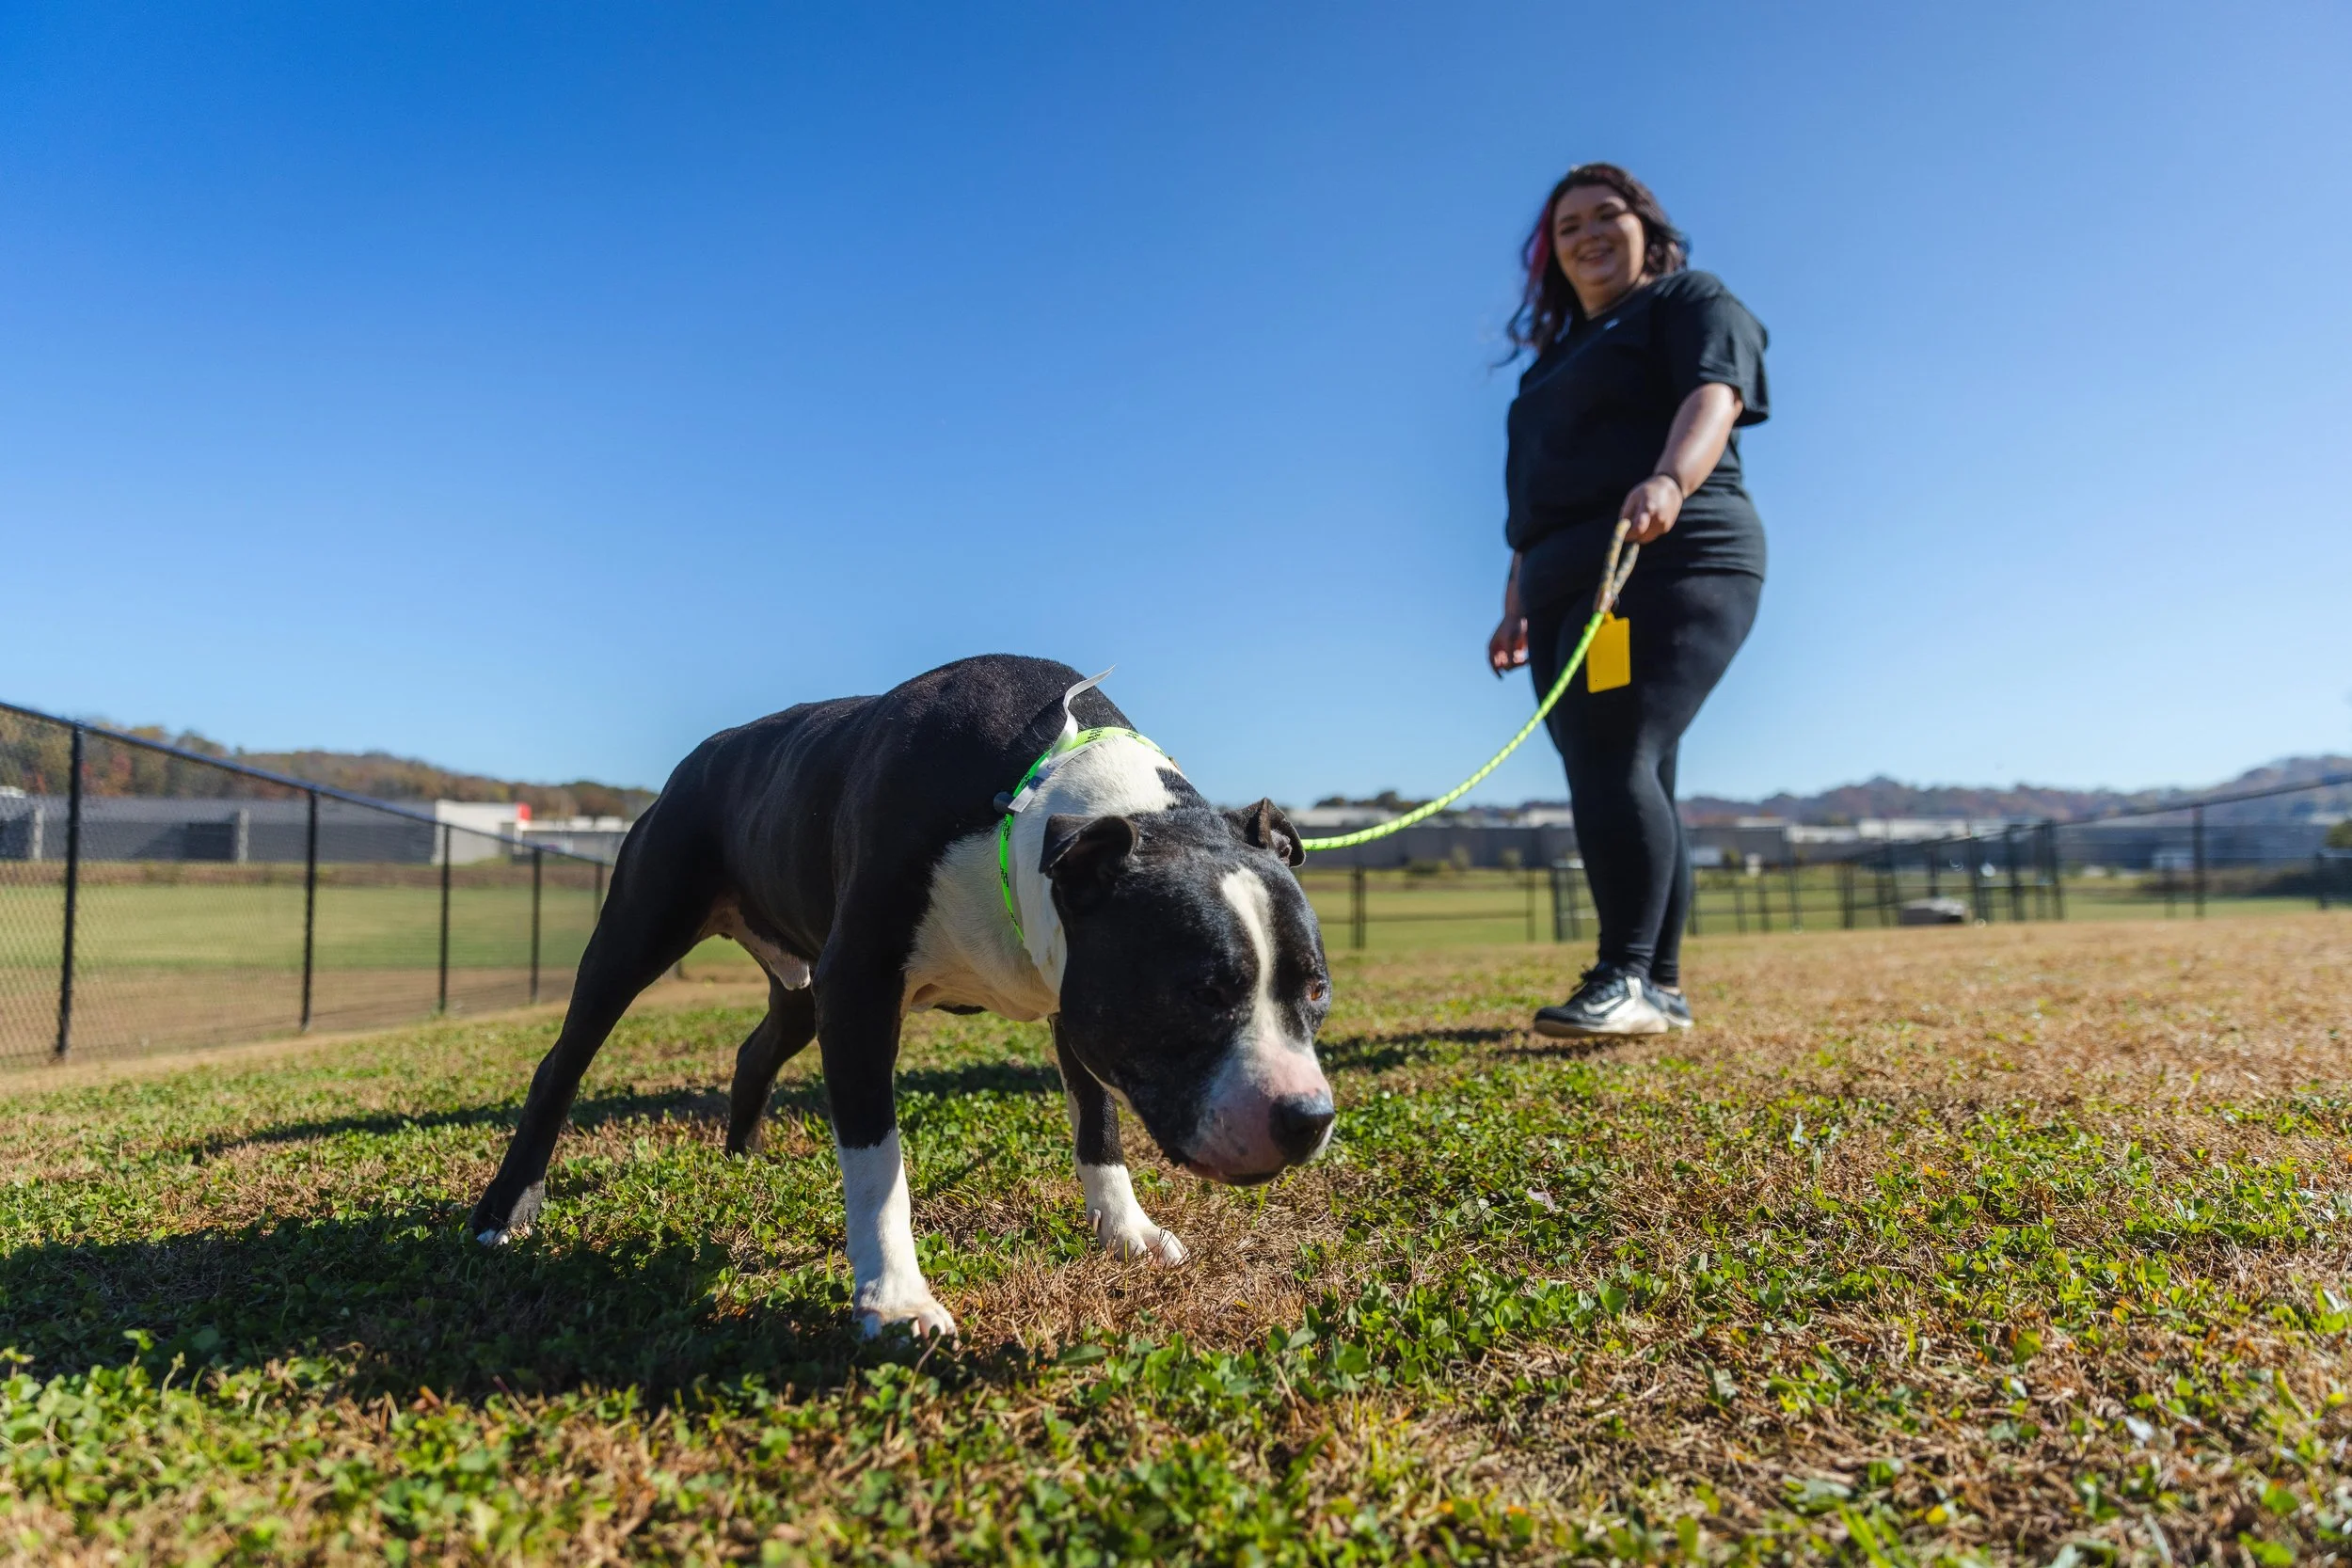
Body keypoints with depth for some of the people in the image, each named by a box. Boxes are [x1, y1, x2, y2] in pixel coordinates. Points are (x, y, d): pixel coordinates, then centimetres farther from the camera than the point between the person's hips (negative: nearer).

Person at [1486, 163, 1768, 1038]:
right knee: (1630, 782, 3)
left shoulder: (1691, 303, 8)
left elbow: (1715, 395, -13)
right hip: (1567, 587, 7)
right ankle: (1660, 987, 6)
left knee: (1614, 763, -22)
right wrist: (1517, 604, 24)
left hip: (1669, 566, -7)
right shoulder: (1557, 356, 29)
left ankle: (1626, 979, -22)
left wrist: (1668, 481, -33)